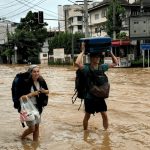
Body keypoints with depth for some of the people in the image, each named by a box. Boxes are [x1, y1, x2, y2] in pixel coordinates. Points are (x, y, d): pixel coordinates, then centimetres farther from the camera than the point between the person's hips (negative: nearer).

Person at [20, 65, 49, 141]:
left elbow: (47, 91, 10)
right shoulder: (26, 82, -19)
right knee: (32, 128, 0)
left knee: (37, 126, 13)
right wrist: (32, 94, -24)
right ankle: (22, 137, 29)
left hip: (38, 106, 5)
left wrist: (43, 91, -11)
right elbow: (21, 97, -21)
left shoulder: (41, 81, -5)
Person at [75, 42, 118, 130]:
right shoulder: (87, 69, -16)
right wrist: (83, 51, -26)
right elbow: (77, 63, -36)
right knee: (87, 116, 11)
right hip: (89, 97, -4)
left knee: (105, 115, 2)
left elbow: (115, 63, 10)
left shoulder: (102, 67, 1)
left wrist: (110, 52, -2)